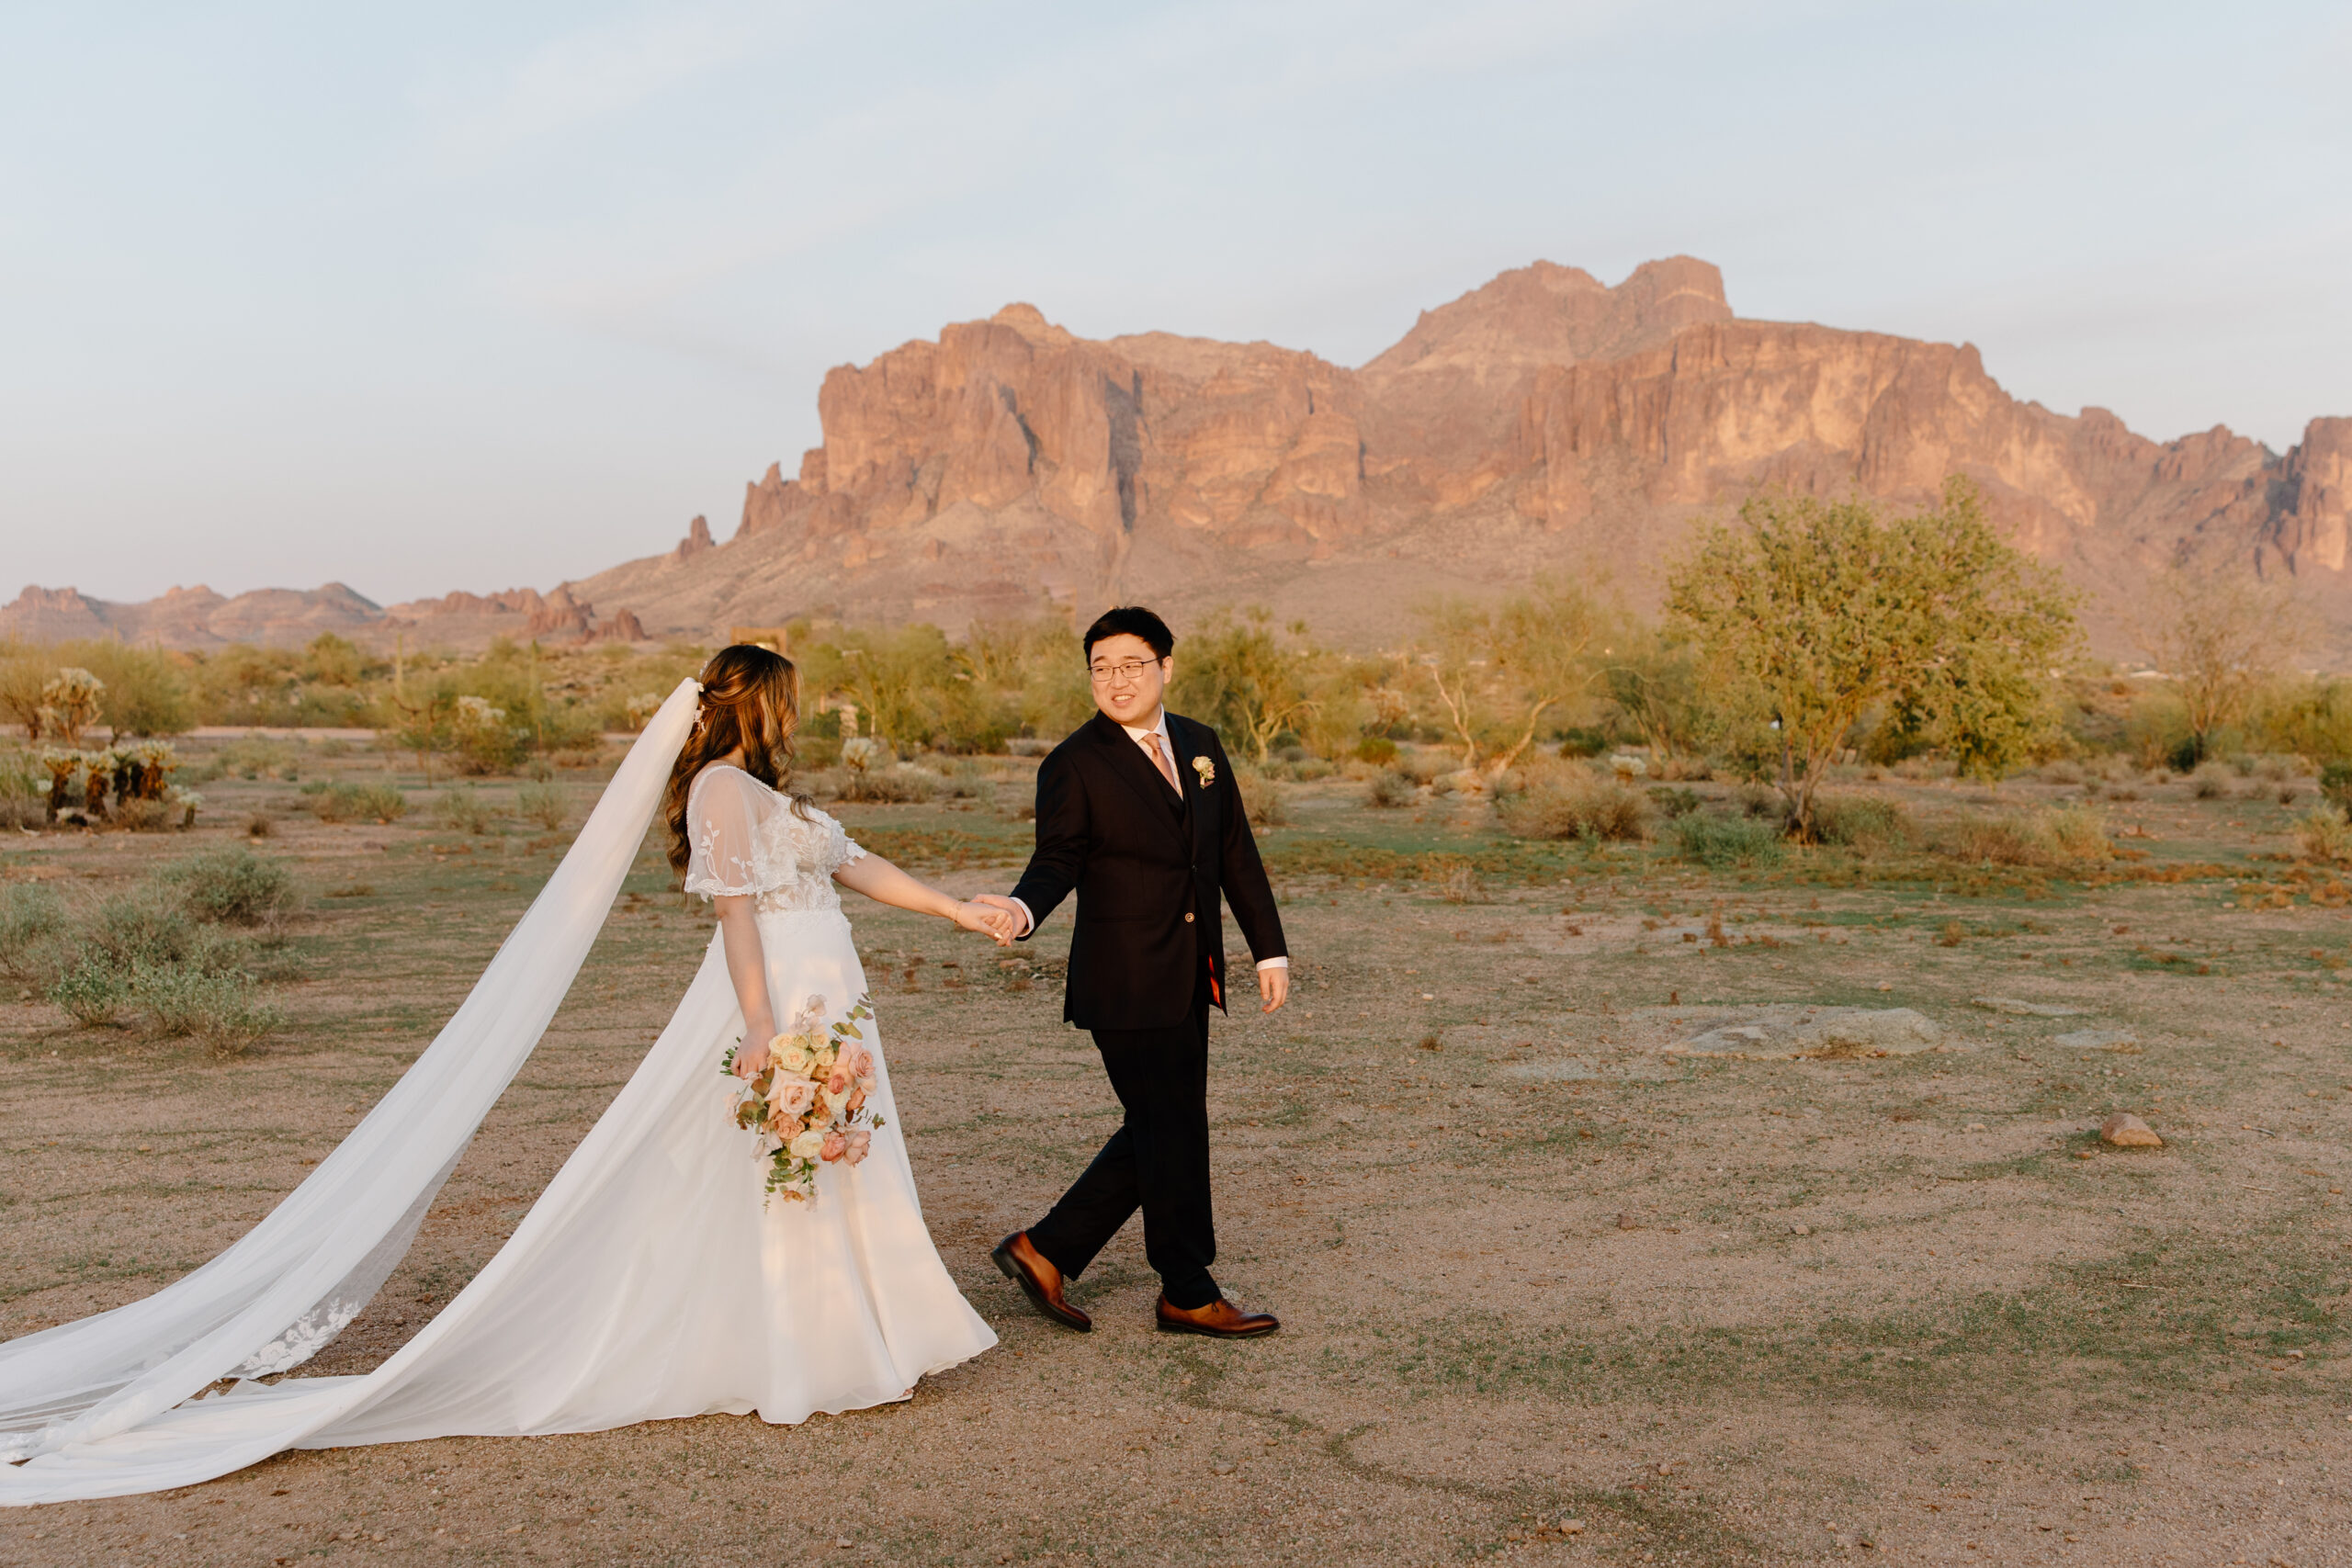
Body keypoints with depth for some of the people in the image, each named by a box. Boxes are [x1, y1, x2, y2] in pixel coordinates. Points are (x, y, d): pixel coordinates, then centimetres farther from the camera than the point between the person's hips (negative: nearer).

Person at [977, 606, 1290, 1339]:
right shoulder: (1074, 765, -8)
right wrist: (1023, 908, -33)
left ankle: (1046, 1250, 23)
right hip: (1126, 983, -7)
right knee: (1173, 1133, 1)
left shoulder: (1199, 744, 10)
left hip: (1189, 978, 7)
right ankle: (1189, 1295, 18)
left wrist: (1270, 949, 9)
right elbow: (1058, 860, -11)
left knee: (1160, 1133, 12)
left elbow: (1236, 854, 12)